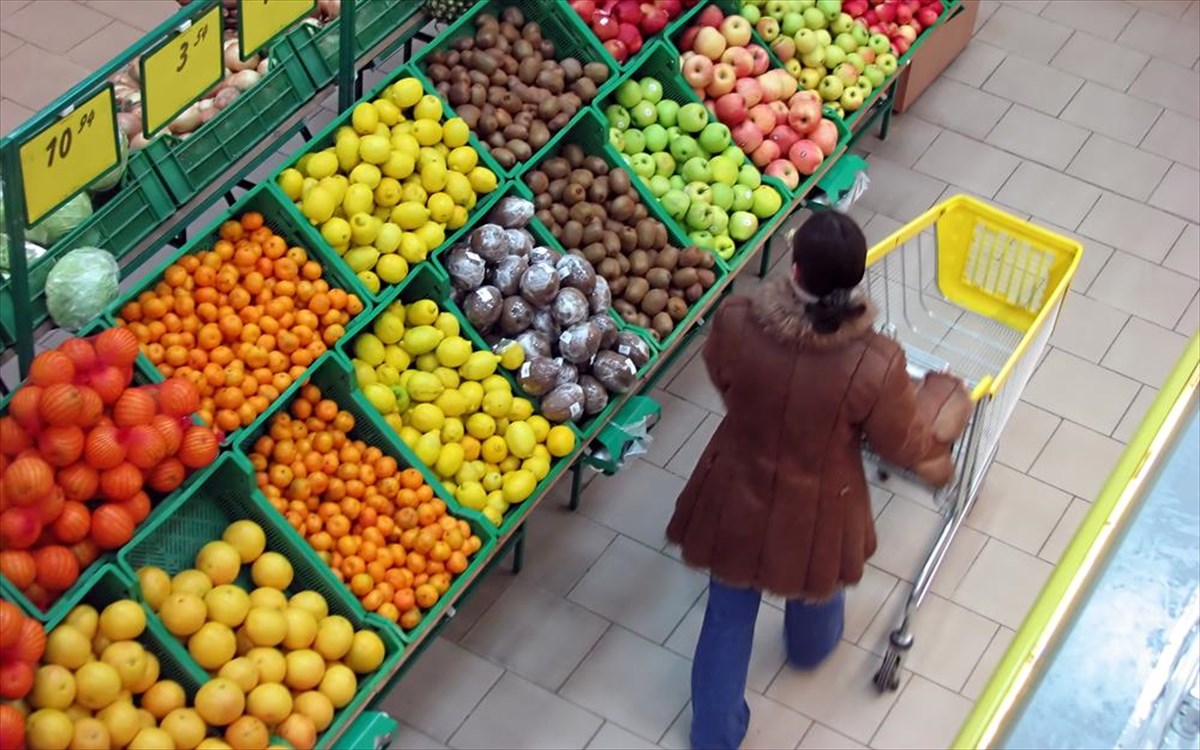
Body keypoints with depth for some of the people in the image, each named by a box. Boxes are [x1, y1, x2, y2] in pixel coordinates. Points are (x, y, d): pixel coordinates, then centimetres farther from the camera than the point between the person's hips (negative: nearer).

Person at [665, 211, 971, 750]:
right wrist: (942, 402, 5)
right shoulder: (875, 365, -33)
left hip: (737, 498, 1)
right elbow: (906, 447, -15)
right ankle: (811, 649, 68)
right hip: (815, 513, 0)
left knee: (729, 613, 25)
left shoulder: (734, 322, -27)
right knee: (815, 589, 35)